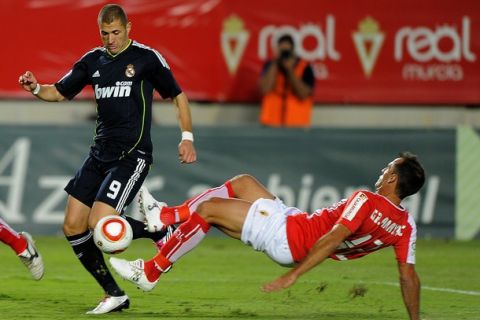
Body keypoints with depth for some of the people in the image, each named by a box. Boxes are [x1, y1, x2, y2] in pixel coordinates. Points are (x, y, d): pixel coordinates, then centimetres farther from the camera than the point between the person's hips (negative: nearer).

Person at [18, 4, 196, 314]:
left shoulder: (146, 58, -5)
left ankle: (161, 230, 5)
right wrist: (36, 88, -4)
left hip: (132, 156, -7)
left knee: (99, 223, -20)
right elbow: (59, 92, 18)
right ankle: (114, 295, 9)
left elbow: (178, 95, 2)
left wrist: (187, 137, -8)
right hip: (100, 154, 7)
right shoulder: (93, 61, 10)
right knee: (73, 226, 0)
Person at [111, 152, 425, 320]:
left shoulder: (366, 200, -24)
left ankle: (150, 272, 6)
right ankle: (165, 216, 27)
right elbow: (409, 276, -5)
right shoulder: (406, 226, -3)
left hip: (287, 234, -9)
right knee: (242, 183, 21)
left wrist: (294, 274, -31)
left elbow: (333, 239, -29)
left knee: (208, 208, -4)